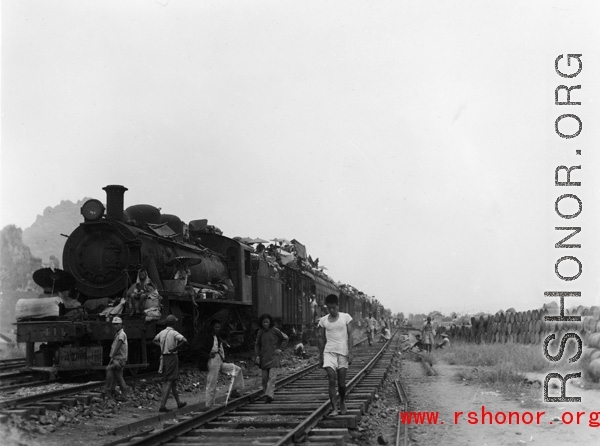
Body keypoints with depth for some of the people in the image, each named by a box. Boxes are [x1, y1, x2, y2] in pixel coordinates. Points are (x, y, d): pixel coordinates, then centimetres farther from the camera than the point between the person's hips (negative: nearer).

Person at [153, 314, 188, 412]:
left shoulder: (162, 332, 7)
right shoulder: (174, 333, -13)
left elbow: (154, 340, 25)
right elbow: (184, 341, -26)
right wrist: (176, 348, -15)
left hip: (164, 357, 8)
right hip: (172, 357, -7)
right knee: (170, 381, -5)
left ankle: (179, 402, 27)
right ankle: (162, 405, -11)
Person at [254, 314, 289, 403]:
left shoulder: (275, 330, -3)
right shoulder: (260, 332, 6)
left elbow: (285, 338, 8)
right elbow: (257, 345, 16)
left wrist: (280, 349, 0)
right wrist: (257, 355, 4)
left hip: (273, 356, -3)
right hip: (263, 358, 4)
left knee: (272, 376, -15)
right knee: (265, 378, 1)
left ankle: (269, 395, -24)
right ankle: (267, 394, 10)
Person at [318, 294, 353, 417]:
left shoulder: (345, 317, 0)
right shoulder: (323, 320, 5)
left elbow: (350, 335, 0)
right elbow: (321, 338, 9)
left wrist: (350, 352, -8)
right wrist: (320, 356, 7)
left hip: (343, 352, -1)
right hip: (329, 352, 1)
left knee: (341, 382, 4)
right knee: (331, 380, -12)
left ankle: (342, 402, 31)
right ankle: (334, 408, -11)